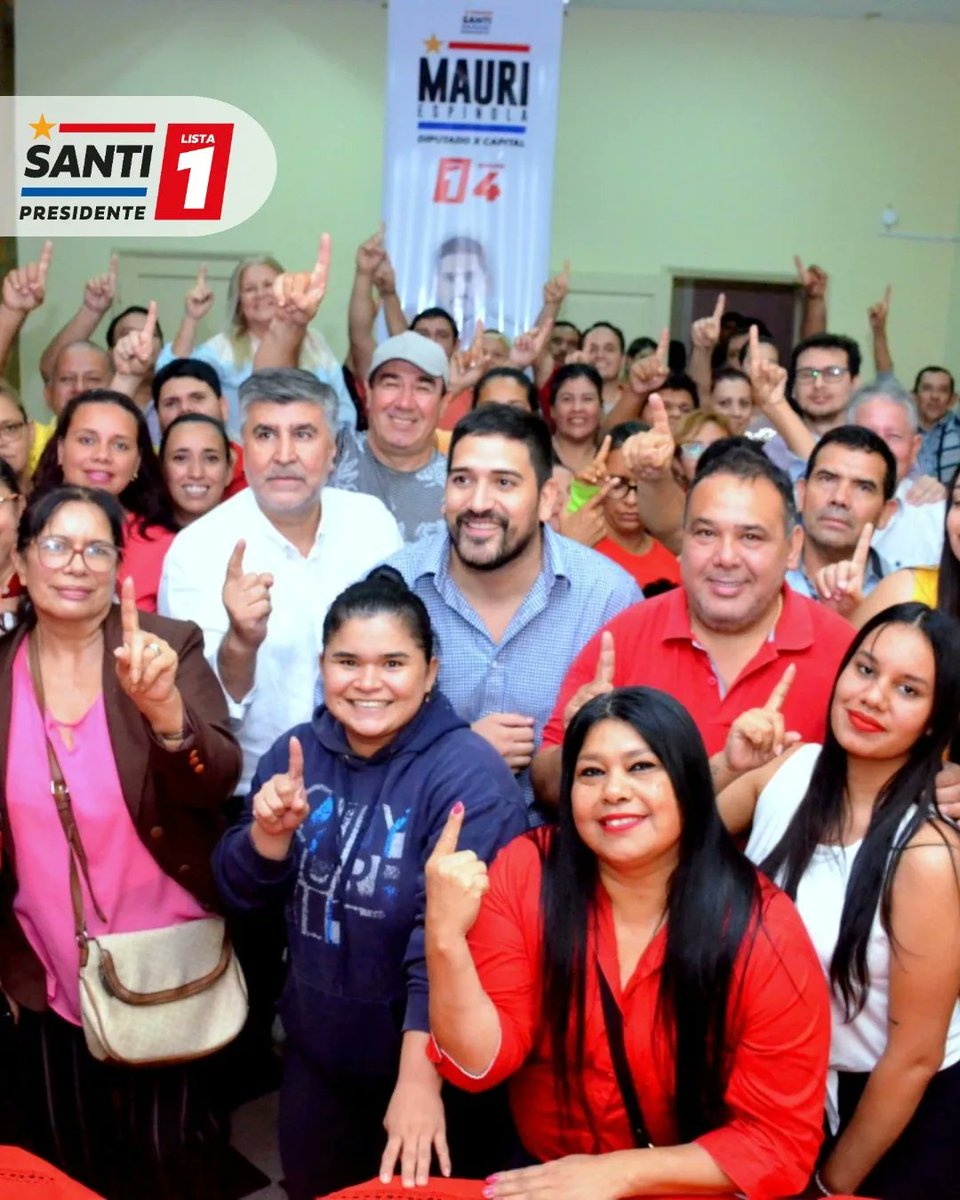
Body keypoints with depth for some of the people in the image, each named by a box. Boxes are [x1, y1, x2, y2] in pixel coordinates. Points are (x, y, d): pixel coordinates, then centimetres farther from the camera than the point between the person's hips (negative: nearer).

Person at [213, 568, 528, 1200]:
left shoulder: (468, 774, -22)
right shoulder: (297, 751, -4)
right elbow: (243, 894, 0)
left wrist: (419, 1077, -30)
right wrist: (269, 830, -20)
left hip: (430, 1068, -5)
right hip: (315, 1058, 6)